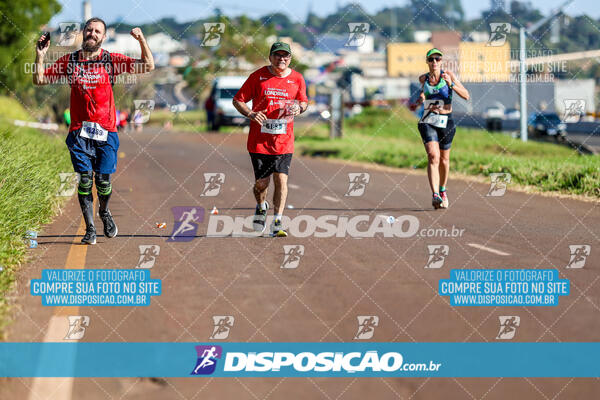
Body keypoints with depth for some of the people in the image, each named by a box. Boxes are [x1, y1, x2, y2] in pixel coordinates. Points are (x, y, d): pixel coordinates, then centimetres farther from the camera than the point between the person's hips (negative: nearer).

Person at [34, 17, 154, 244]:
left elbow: (148, 66, -2)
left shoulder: (112, 60, 3)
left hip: (106, 132, -1)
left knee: (103, 180, 0)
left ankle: (104, 212, 31)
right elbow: (39, 80, 11)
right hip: (80, 132, 1)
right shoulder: (69, 61, 8)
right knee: (85, 179, -4)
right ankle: (89, 228, 6)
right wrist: (40, 56, -3)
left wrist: (141, 40, -15)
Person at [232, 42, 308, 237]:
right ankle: (261, 207, 35)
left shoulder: (297, 79, 4)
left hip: (284, 140, 1)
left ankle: (277, 223, -3)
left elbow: (304, 102, 19)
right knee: (262, 182, 2)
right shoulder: (258, 76, -2)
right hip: (259, 140, -1)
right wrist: (250, 114, -17)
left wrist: (299, 108, -5)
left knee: (281, 180, -9)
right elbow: (238, 100, 2)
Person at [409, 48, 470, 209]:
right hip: (427, 122, 0)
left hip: (446, 122, 0)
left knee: (444, 159, 14)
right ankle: (435, 195, -30)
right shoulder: (423, 78, 5)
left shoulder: (449, 75, -4)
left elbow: (466, 96, -11)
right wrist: (418, 102, 9)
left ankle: (442, 190, 40)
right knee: (433, 157, -19)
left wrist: (451, 84, -24)